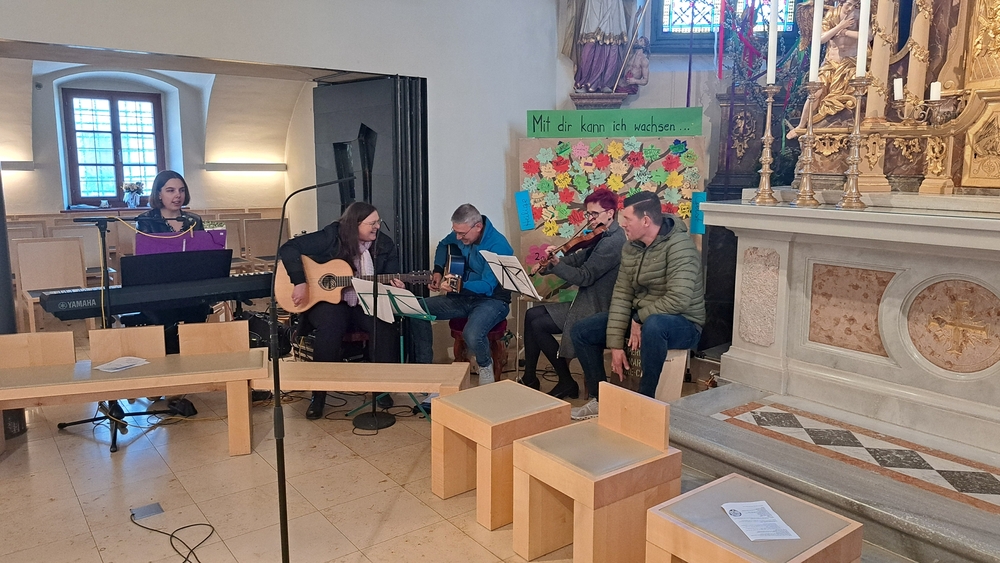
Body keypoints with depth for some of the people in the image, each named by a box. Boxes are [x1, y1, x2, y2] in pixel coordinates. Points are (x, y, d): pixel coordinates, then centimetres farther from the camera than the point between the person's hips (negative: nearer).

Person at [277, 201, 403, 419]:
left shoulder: (385, 245, -2)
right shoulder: (330, 237, -13)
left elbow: (389, 282, 2)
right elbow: (288, 249, -17)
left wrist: (393, 288, -22)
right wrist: (300, 282, -25)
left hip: (366, 304, 3)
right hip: (328, 300, -2)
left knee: (386, 324, -27)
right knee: (330, 327, -34)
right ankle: (318, 394, -16)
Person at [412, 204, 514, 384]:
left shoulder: (498, 246, -24)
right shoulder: (461, 233, -2)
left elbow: (488, 286, -28)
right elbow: (443, 245, 21)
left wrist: (458, 287, -42)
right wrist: (438, 271, 6)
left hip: (492, 300, -7)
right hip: (463, 296, 7)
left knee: (472, 335, -36)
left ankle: (485, 365, 1)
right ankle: (424, 364, 5)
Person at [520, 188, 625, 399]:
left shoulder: (612, 241, -20)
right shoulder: (602, 237, 12)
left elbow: (584, 277, -25)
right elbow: (578, 259, 5)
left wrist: (555, 263, -30)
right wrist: (546, 265, -9)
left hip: (596, 310, -10)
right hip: (586, 302, 10)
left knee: (538, 325, -10)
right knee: (532, 314, 7)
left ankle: (566, 383, 2)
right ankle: (529, 378, 11)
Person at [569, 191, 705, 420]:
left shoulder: (679, 246, -23)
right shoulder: (630, 248, 1)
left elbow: (678, 300, -32)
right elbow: (621, 295, -4)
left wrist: (640, 318, -20)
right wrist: (616, 343, -10)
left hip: (683, 324, -8)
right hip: (640, 318, 8)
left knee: (653, 326, -43)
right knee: (581, 331, -1)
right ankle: (600, 399, 9)